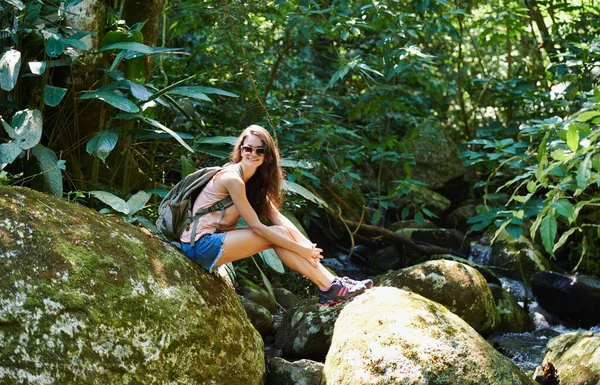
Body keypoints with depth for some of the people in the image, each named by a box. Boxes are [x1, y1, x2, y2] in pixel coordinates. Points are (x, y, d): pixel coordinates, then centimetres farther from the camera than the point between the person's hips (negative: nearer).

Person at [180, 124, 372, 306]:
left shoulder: (255, 179, 11)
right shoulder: (233, 178, -17)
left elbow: (277, 216, 3)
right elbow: (255, 225, -19)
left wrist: (308, 245, -11)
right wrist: (300, 249, -18)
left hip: (216, 239, 8)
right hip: (201, 245, -8)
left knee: (284, 233, -7)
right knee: (279, 233, -17)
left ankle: (331, 282, -12)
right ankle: (329, 288, -17)